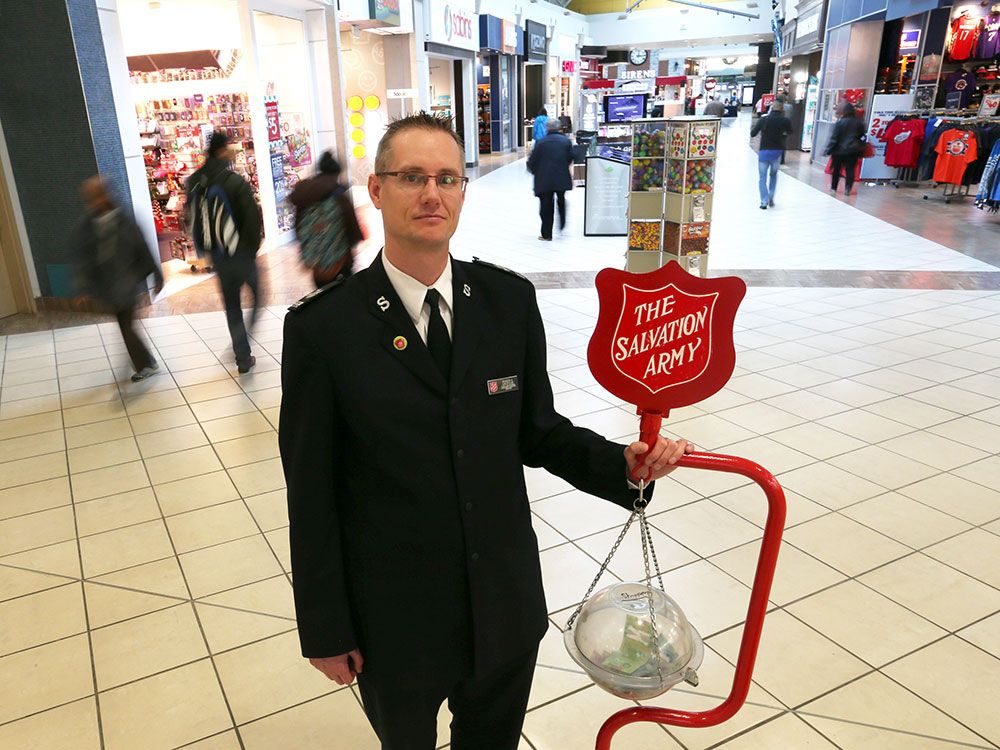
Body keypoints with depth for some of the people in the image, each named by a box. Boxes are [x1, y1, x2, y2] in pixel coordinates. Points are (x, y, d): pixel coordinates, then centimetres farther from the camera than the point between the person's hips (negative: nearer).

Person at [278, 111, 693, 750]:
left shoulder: (510, 301, -7)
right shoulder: (323, 327, -16)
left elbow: (538, 430, 3)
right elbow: (312, 495, -11)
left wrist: (624, 463, -14)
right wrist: (326, 631, -5)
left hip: (507, 605, 3)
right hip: (394, 623, -2)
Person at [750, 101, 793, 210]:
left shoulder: (763, 119, -9)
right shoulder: (785, 121, -5)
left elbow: (752, 134, -1)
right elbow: (789, 133, 14)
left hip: (764, 151, -1)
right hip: (777, 152, 2)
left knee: (763, 178, 7)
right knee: (773, 174, 23)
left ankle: (764, 201, -1)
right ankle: (771, 197, 14)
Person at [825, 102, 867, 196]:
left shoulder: (840, 122, -12)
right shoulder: (859, 123, 2)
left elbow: (834, 138, -12)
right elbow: (862, 136, 10)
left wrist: (829, 150, -9)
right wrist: (860, 150, 20)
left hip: (840, 150, -3)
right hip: (853, 150, 3)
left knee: (836, 169, 10)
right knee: (850, 169, 4)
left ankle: (833, 187, 17)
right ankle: (847, 189, -3)